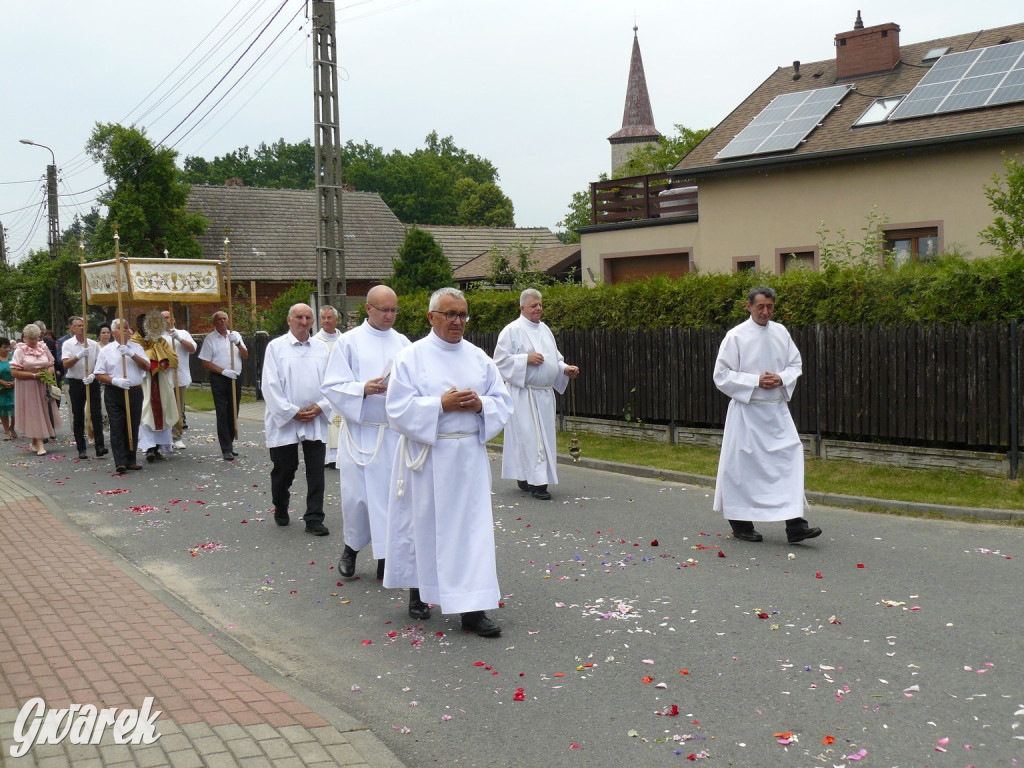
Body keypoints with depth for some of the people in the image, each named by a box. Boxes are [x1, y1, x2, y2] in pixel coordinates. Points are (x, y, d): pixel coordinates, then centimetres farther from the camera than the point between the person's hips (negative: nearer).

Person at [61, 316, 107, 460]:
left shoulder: (94, 345, 5)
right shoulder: (68, 344, 2)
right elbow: (66, 364, -8)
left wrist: (93, 375, -14)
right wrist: (79, 356, -22)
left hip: (92, 382, 0)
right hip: (76, 382, 0)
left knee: (96, 414, -7)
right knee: (78, 416, 5)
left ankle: (99, 446, -9)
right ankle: (81, 449, 10)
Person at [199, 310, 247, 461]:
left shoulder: (235, 335, 10)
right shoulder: (210, 339, -1)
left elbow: (246, 356, 7)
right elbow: (206, 363, -3)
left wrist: (237, 343, -10)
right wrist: (223, 371, -14)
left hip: (235, 379, 4)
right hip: (218, 379, -4)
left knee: (233, 413, 9)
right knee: (222, 414, -6)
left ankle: (229, 444, 21)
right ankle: (226, 449, -7)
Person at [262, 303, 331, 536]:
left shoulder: (322, 348, 7)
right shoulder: (276, 347, -1)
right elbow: (270, 386, -6)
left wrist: (320, 407, -8)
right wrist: (292, 412, -11)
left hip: (316, 421, 2)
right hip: (285, 421, -2)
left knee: (316, 471, -1)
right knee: (284, 470, 9)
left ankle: (314, 519, 5)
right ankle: (280, 511, 32)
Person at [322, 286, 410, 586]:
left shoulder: (402, 343, 8)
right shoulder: (349, 342, 0)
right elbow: (333, 387, -4)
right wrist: (363, 389, -19)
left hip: (395, 430, 2)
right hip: (360, 430, -2)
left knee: (393, 493, 2)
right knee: (356, 494, 1)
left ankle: (386, 556, 14)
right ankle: (351, 547, 26)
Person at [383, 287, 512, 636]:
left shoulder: (478, 357, 8)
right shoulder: (411, 357, -3)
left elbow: (503, 402, 10)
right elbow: (398, 409, -10)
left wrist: (481, 405, -11)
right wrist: (441, 405, -19)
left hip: (469, 456, 3)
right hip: (426, 457, -3)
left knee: (472, 528, -2)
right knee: (425, 525, 8)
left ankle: (473, 609, 0)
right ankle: (420, 589, 31)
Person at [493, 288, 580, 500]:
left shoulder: (545, 329, 16)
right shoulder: (512, 330, -7)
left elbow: (554, 357, 22)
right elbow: (500, 359, -10)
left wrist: (565, 369, 3)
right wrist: (526, 359, -18)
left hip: (545, 393, 8)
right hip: (524, 393, -8)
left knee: (544, 434, 9)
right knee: (531, 436, -10)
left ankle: (524, 478, 20)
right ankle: (537, 482, -8)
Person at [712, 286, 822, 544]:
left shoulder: (781, 332, 8)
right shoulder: (736, 336, -7)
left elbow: (795, 364, 15)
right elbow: (722, 375, -9)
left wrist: (781, 379, -7)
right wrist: (756, 382, -16)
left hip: (777, 409, 5)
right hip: (747, 409, -4)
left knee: (790, 457, -5)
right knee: (742, 464, 2)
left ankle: (794, 523, -4)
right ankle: (740, 523, 18)